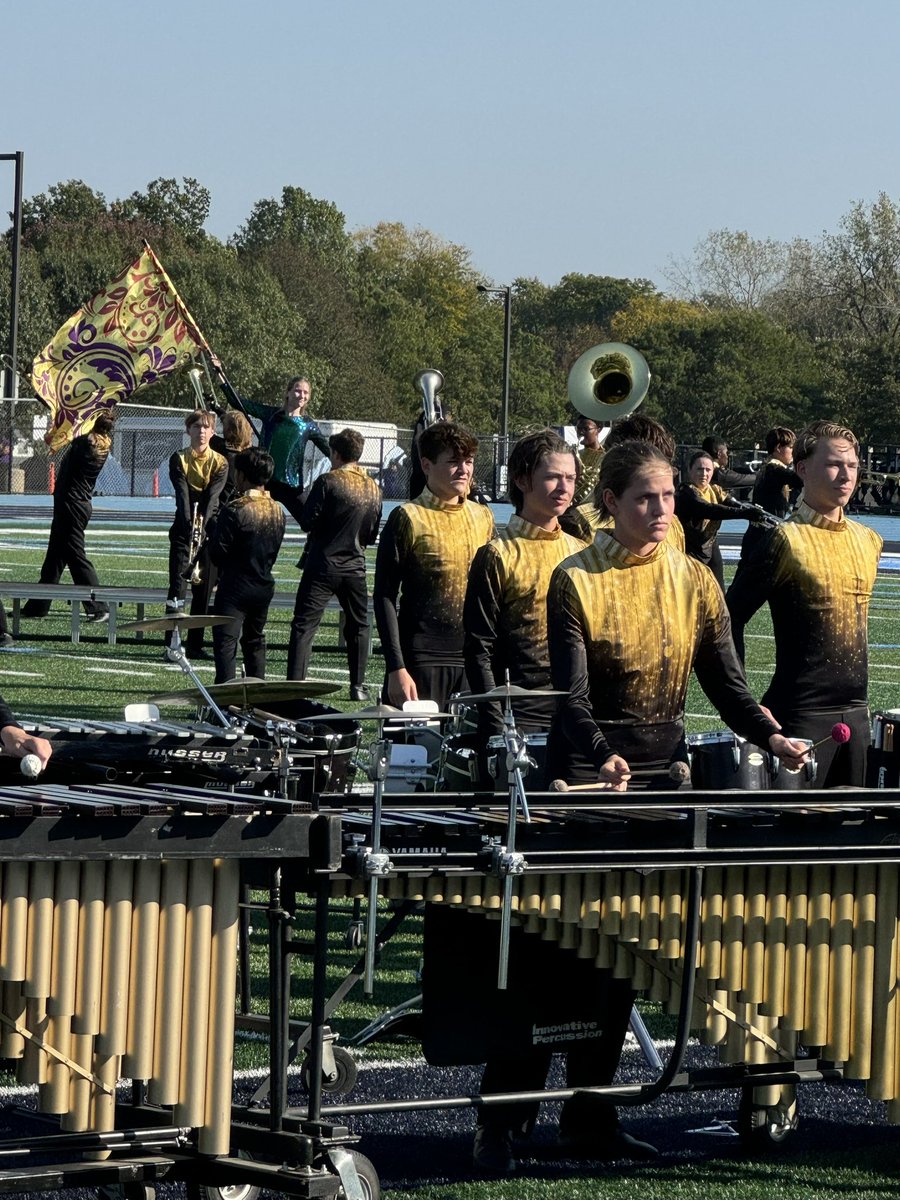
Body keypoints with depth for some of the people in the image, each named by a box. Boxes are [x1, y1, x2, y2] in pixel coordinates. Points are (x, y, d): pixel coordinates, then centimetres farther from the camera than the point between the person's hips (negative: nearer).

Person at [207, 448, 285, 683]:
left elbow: (217, 554, -16)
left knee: (225, 646, -7)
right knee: (254, 642, 20)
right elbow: (273, 551, 11)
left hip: (235, 587, -7)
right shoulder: (277, 511, 4)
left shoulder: (234, 511, -18)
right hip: (264, 587, 7)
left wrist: (212, 528, 1)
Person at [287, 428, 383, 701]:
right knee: (358, 626, 17)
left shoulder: (328, 482, -11)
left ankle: (295, 685, -13)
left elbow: (307, 522, -11)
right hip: (355, 566, 5)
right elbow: (372, 535, 12)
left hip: (323, 565, -5)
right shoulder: (374, 489, 6)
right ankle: (358, 686, 18)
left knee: (304, 625, -4)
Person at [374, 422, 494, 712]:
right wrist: (396, 669, -13)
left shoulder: (483, 518, 12)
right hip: (423, 662, -5)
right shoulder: (408, 519, -5)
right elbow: (385, 597, -7)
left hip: (474, 663, 5)